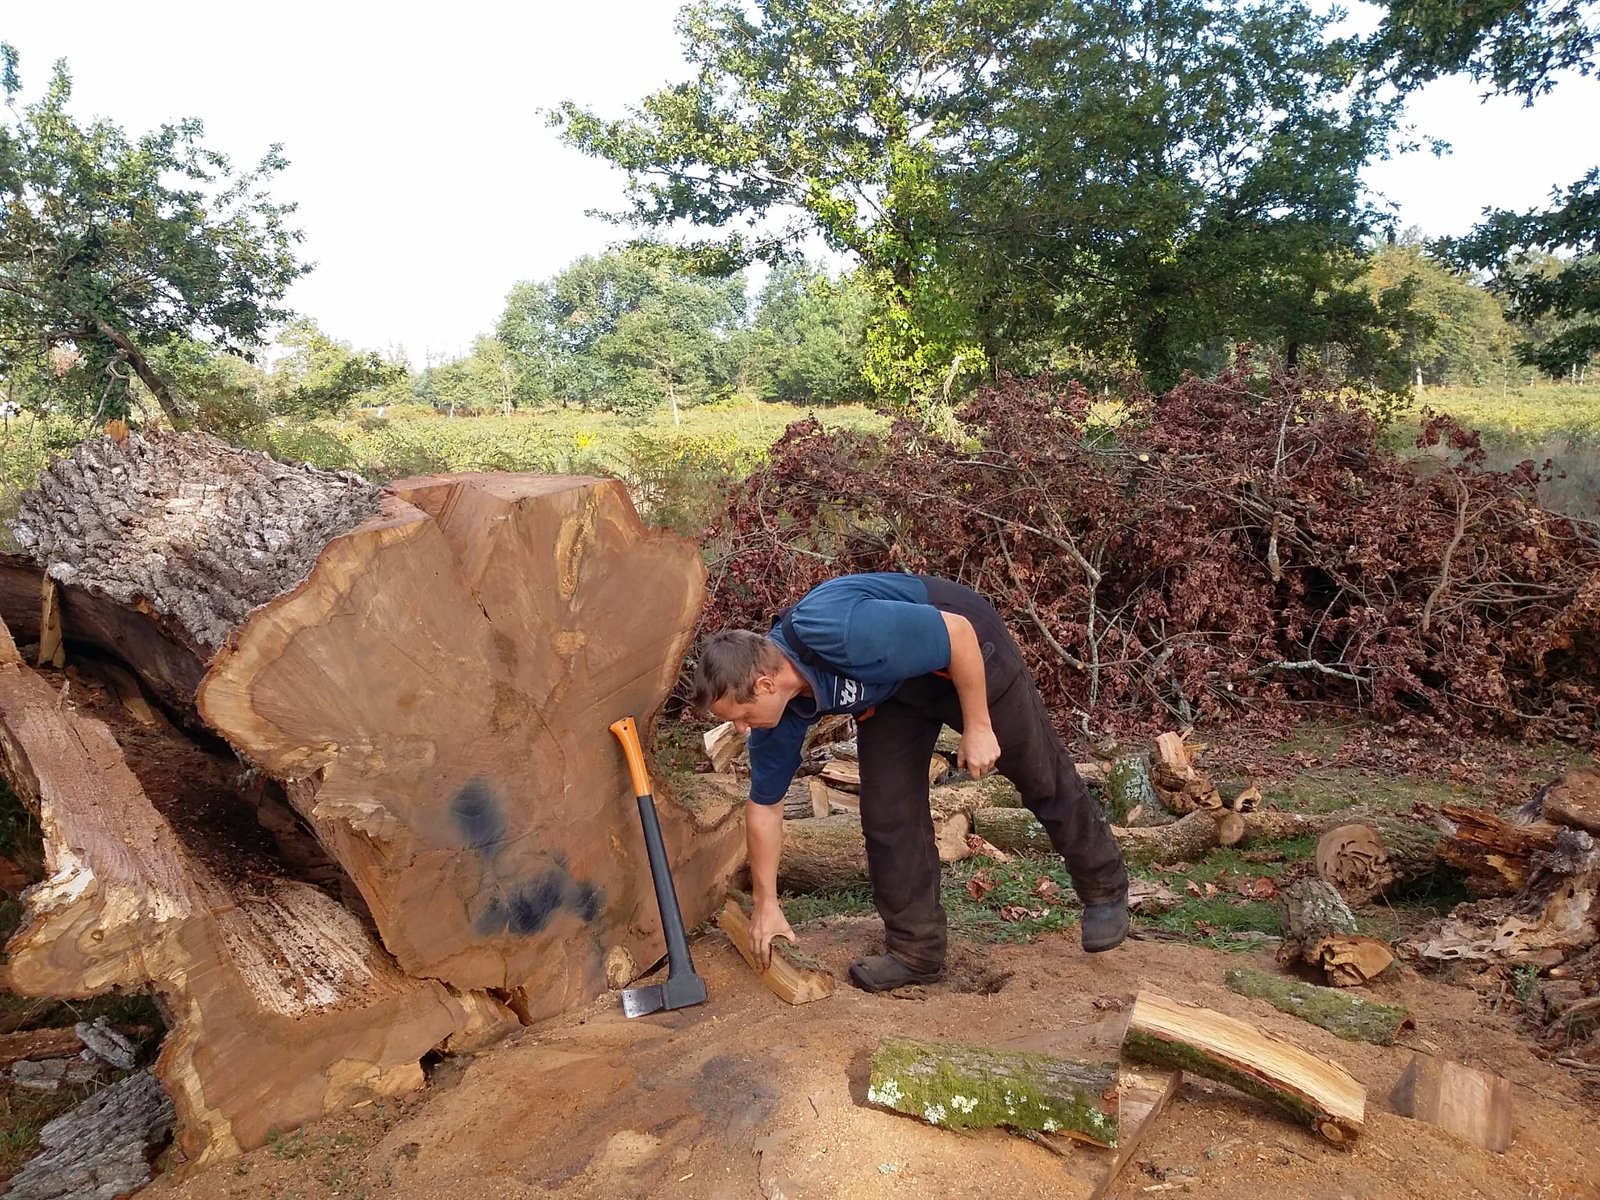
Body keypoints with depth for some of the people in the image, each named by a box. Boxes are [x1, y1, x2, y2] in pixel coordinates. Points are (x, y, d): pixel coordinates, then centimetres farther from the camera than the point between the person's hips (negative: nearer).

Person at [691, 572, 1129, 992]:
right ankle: (915, 947, 12)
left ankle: (1105, 889, 31)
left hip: (967, 654, -5)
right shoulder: (780, 709, -17)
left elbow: (958, 632, -31)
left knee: (1040, 775, 9)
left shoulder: (839, 631, -42)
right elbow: (764, 804, -4)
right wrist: (766, 903, 1)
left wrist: (977, 727, -24)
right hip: (892, 685, 6)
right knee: (887, 808, -3)